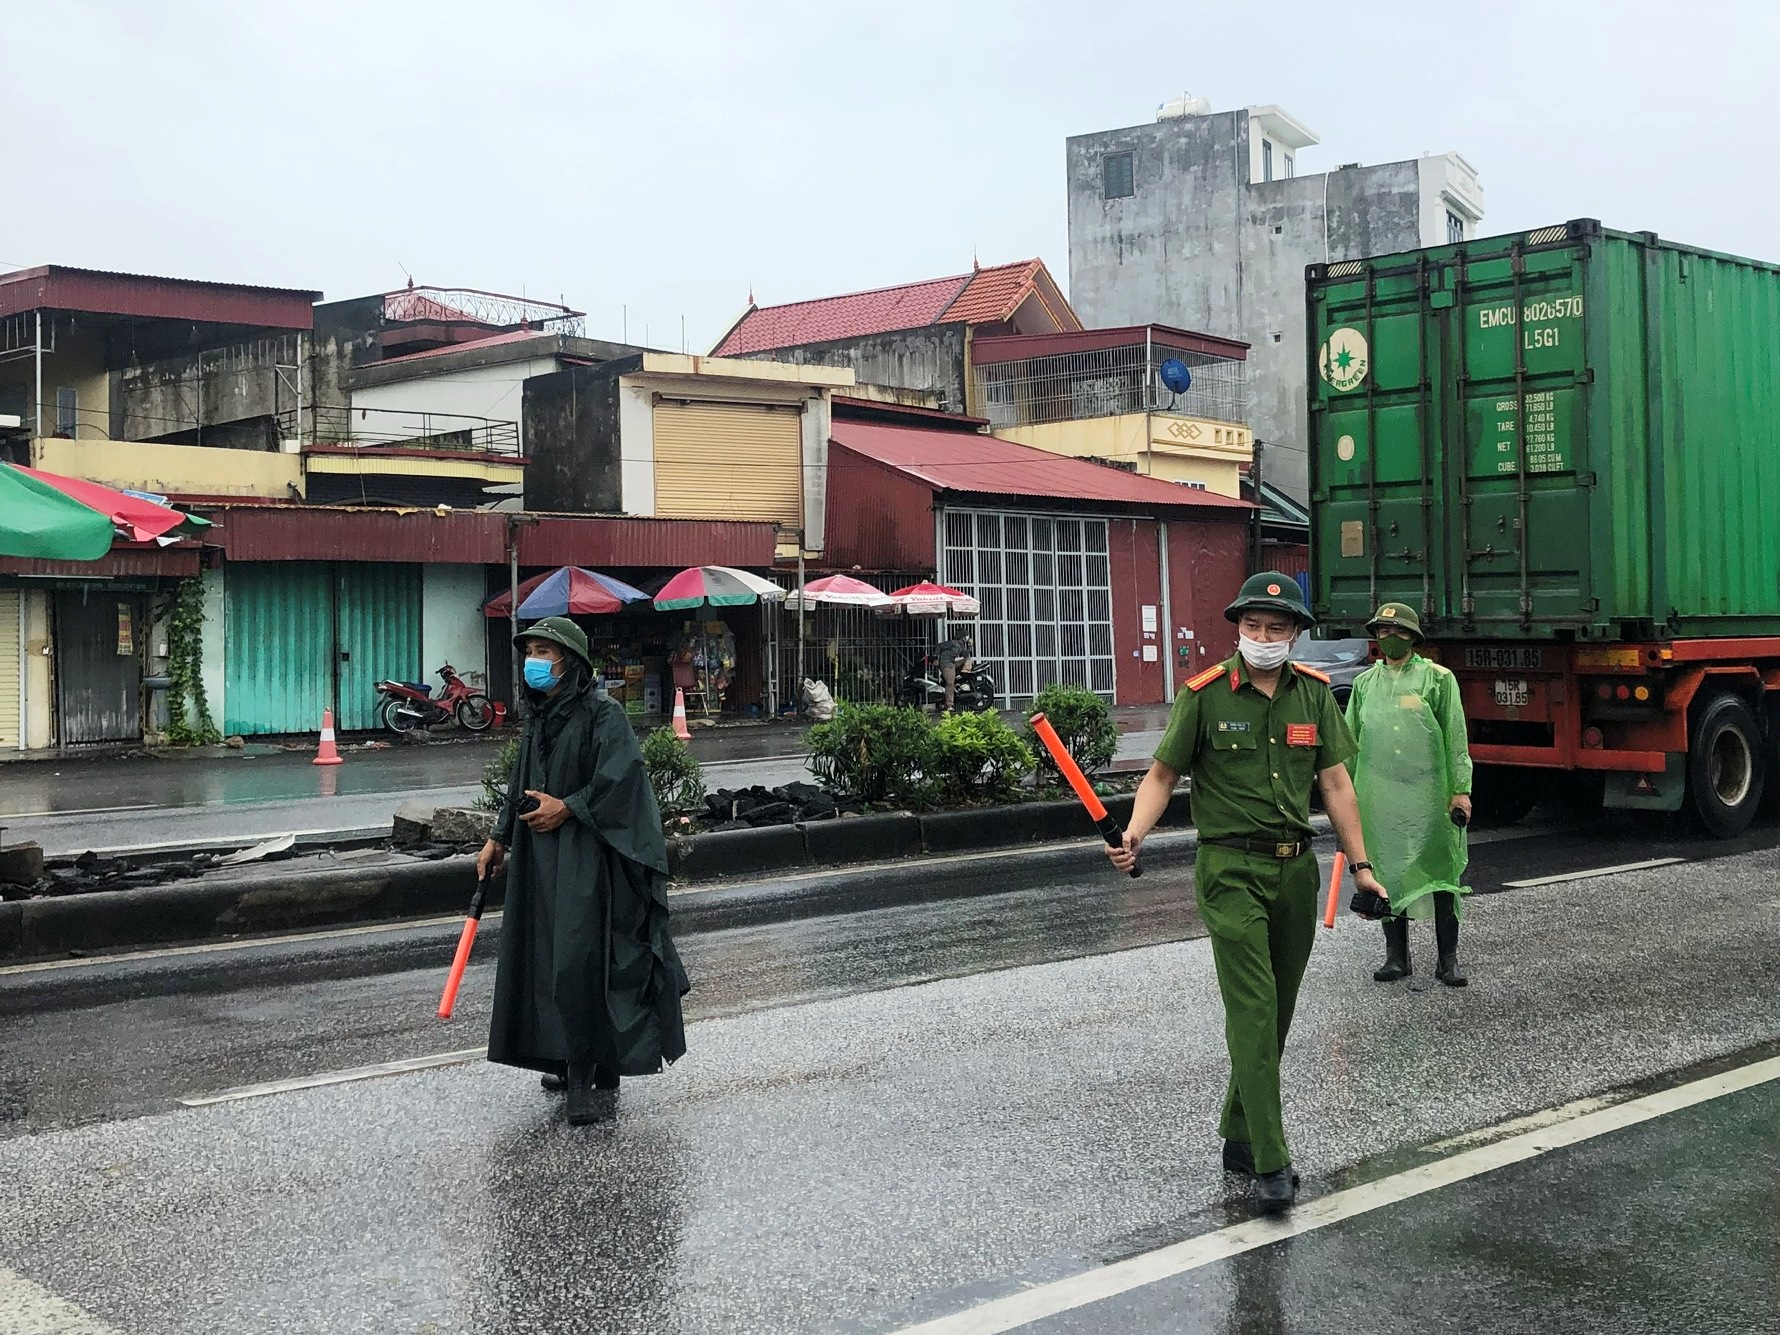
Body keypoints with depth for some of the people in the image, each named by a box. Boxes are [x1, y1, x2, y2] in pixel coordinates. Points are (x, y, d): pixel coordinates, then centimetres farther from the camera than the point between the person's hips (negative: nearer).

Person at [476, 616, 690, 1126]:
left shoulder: (602, 713, -10)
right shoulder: (538, 716, 14)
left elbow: (621, 775, -21)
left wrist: (567, 807, -19)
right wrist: (499, 838, 19)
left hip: (587, 856, -8)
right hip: (540, 857, 8)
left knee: (582, 961, -12)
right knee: (548, 957, 11)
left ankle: (595, 1077, -8)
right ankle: (571, 1063, 24)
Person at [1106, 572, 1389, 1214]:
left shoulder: (1314, 693, 6)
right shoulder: (1205, 694, -7)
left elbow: (1335, 782, 9)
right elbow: (1163, 774, -3)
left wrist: (1360, 864, 6)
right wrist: (1134, 834, -20)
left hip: (1296, 869, 5)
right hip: (1232, 871, -5)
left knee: (1277, 1015, 12)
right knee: (1252, 1013, -10)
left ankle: (1239, 1136, 27)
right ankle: (1270, 1164, -7)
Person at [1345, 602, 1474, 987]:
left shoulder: (1438, 678, 3)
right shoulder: (1364, 683, 12)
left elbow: (1456, 739, 0)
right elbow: (1351, 742, 15)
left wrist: (1461, 789, -6)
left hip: (1429, 796, -3)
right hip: (1379, 797, 3)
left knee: (1441, 875, 1)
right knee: (1387, 874, 6)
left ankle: (1448, 959, 9)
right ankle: (1396, 956, 16)